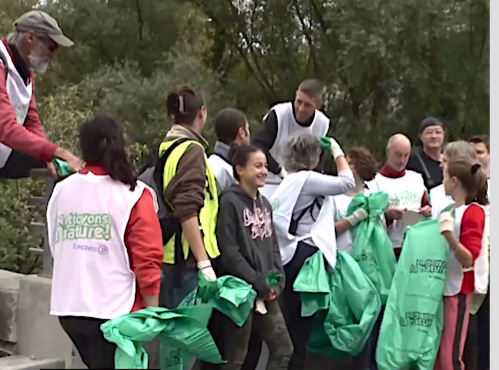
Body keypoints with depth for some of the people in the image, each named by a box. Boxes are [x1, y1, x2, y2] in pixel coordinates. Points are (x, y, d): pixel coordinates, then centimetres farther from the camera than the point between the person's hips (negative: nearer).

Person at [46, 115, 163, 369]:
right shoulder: (134, 195, -10)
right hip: (114, 310, -5)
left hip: (68, 306, 5)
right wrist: (152, 310, -4)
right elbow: (147, 260, -12)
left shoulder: (61, 191, 5)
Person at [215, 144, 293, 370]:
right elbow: (229, 253, -17)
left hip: (267, 292, 8)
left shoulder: (264, 203, 13)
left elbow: (273, 247, 15)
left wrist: (277, 282, 0)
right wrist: (259, 283, -14)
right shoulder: (229, 201, -11)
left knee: (283, 348, 10)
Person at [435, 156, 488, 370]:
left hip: (458, 290, -8)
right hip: (441, 286, 8)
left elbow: (469, 260, -19)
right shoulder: (451, 210, 9)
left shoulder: (473, 213, -13)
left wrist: (449, 234, -32)